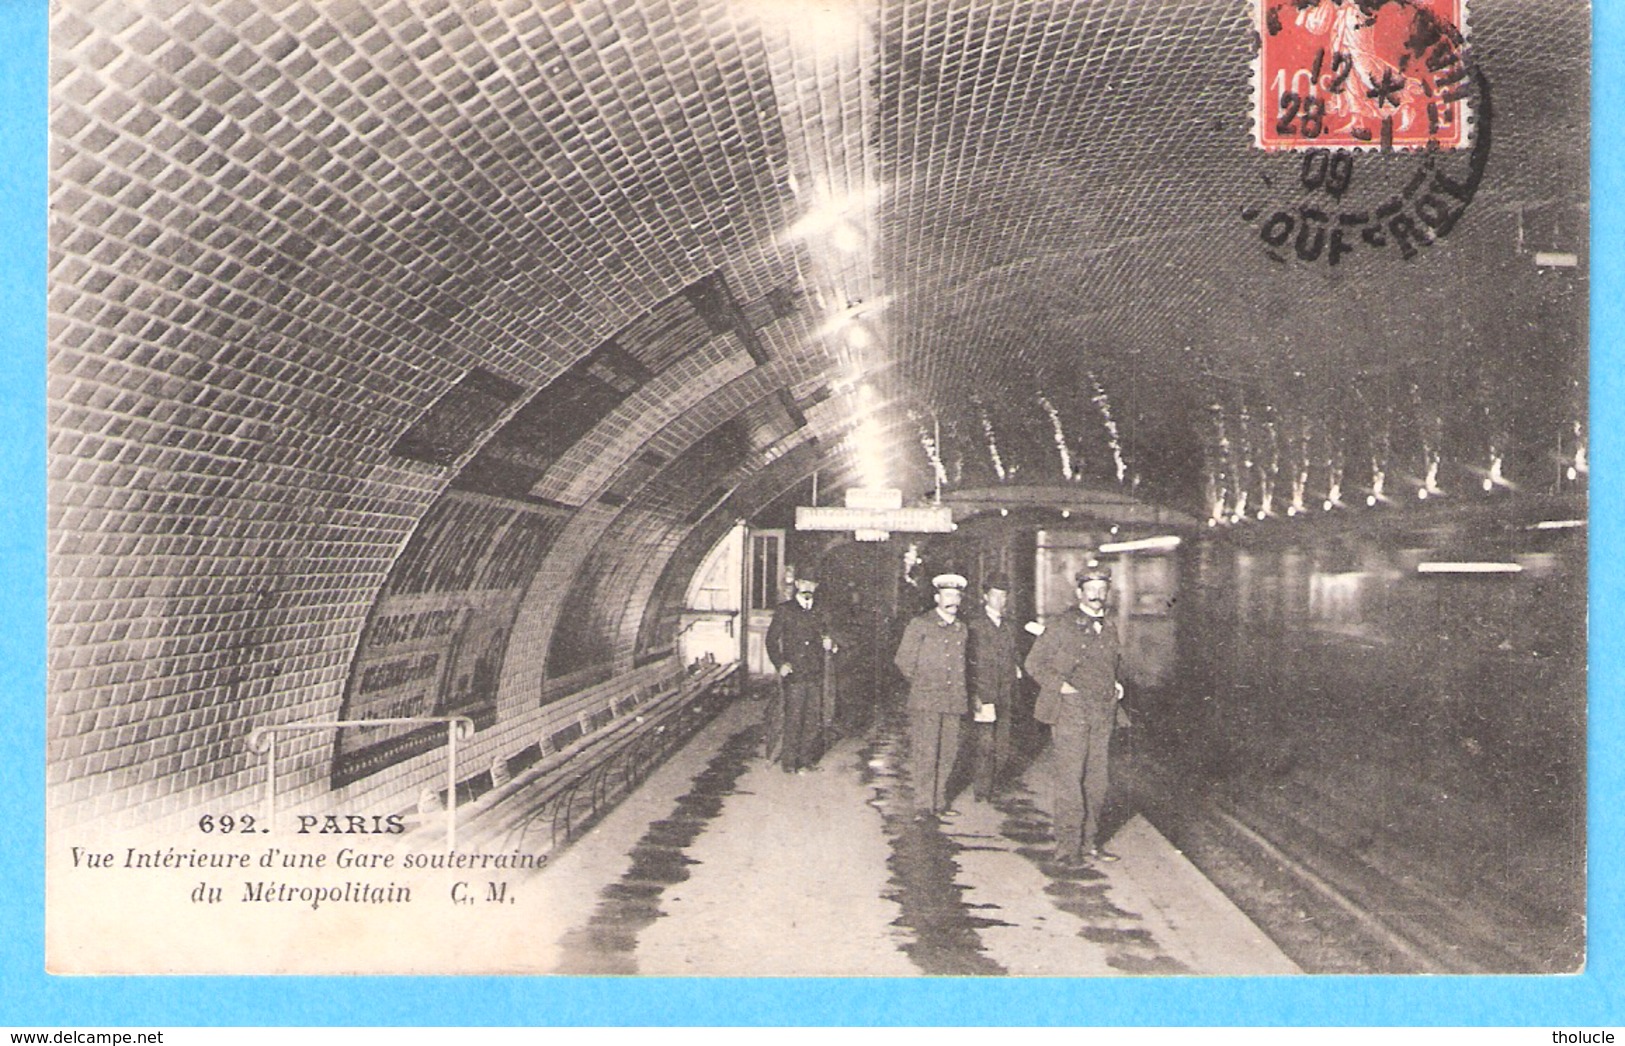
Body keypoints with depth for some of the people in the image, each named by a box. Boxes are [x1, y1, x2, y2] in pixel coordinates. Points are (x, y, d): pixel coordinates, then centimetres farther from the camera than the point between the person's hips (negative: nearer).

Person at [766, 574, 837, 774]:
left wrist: (829, 644, -1)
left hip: (815, 675, 4)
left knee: (812, 719, 4)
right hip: (794, 674, -4)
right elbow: (772, 640, 2)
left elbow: (825, 635, 23)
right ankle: (789, 761, 3)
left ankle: (806, 760, 13)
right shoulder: (784, 610, 4)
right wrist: (780, 664, -12)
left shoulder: (818, 613, 15)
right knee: (793, 719, -6)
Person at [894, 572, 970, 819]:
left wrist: (959, 692, 15)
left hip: (953, 701, 5)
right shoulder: (920, 625, -1)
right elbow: (903, 661, 1)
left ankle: (939, 804, 14)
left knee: (947, 754, 5)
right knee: (926, 754, -6)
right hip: (925, 701, -5)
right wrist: (920, 684, 5)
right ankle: (924, 806, 0)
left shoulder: (962, 630, 15)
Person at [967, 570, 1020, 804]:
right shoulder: (973, 624, -2)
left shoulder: (1010, 627, 16)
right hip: (982, 695, -5)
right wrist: (974, 694, -11)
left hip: (1005, 698, 5)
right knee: (985, 748, -8)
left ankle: (989, 784, 24)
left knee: (1003, 751, 4)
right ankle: (983, 795, 2)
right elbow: (966, 663, -5)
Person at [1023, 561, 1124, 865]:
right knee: (1069, 780, -6)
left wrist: (1115, 686, 12)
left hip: (1103, 714, 6)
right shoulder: (1060, 627, -3)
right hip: (1069, 712, -6)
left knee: (1096, 780, 9)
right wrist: (1060, 685, -11)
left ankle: (1090, 842, 19)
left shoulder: (1109, 631, 15)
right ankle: (1068, 846, -1)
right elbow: (1034, 663, -1)